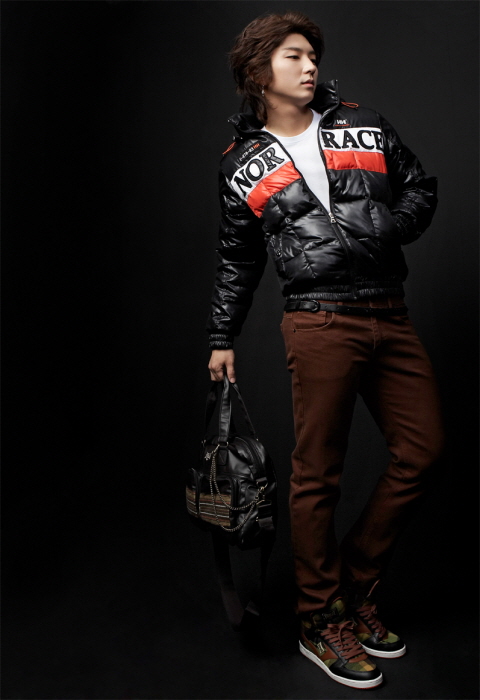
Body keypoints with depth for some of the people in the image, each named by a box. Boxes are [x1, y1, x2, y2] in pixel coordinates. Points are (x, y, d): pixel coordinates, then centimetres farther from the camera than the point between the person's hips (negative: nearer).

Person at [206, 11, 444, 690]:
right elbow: (237, 260, 14)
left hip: (390, 315, 5)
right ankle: (321, 622, 18)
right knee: (317, 473, -1)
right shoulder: (243, 165, 9)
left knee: (424, 448, 5)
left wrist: (391, 226, 0)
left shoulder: (363, 125, 15)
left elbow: (422, 186, 20)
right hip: (320, 322, -4)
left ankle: (357, 587, 24)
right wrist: (222, 340, 12)